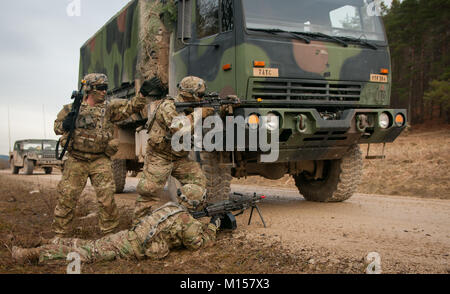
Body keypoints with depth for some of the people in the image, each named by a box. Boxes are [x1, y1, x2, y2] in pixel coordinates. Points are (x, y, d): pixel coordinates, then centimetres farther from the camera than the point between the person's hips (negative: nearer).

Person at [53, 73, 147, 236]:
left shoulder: (109, 107, 1)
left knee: (107, 199, -4)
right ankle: (60, 234, 19)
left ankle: (109, 234, 12)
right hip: (76, 161, 1)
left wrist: (140, 100, -33)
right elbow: (57, 127, 13)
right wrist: (65, 124, -11)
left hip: (100, 161, 0)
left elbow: (130, 106, -13)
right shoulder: (72, 108, 4)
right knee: (66, 198, 4)